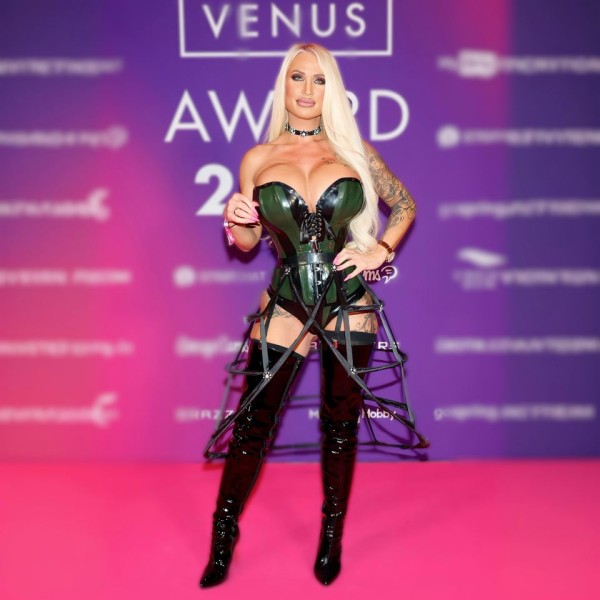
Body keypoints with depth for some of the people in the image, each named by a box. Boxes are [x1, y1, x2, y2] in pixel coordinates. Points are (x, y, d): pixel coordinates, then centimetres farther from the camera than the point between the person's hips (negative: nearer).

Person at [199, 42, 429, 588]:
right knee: (252, 422, 4)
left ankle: (332, 537, 31)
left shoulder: (355, 151, 1)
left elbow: (404, 204, 13)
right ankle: (224, 534, 25)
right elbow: (247, 241, 10)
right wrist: (235, 219, -11)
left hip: (349, 304, 0)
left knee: (340, 425, 12)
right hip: (285, 305, 0)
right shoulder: (257, 159, 2)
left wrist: (380, 249, -2)